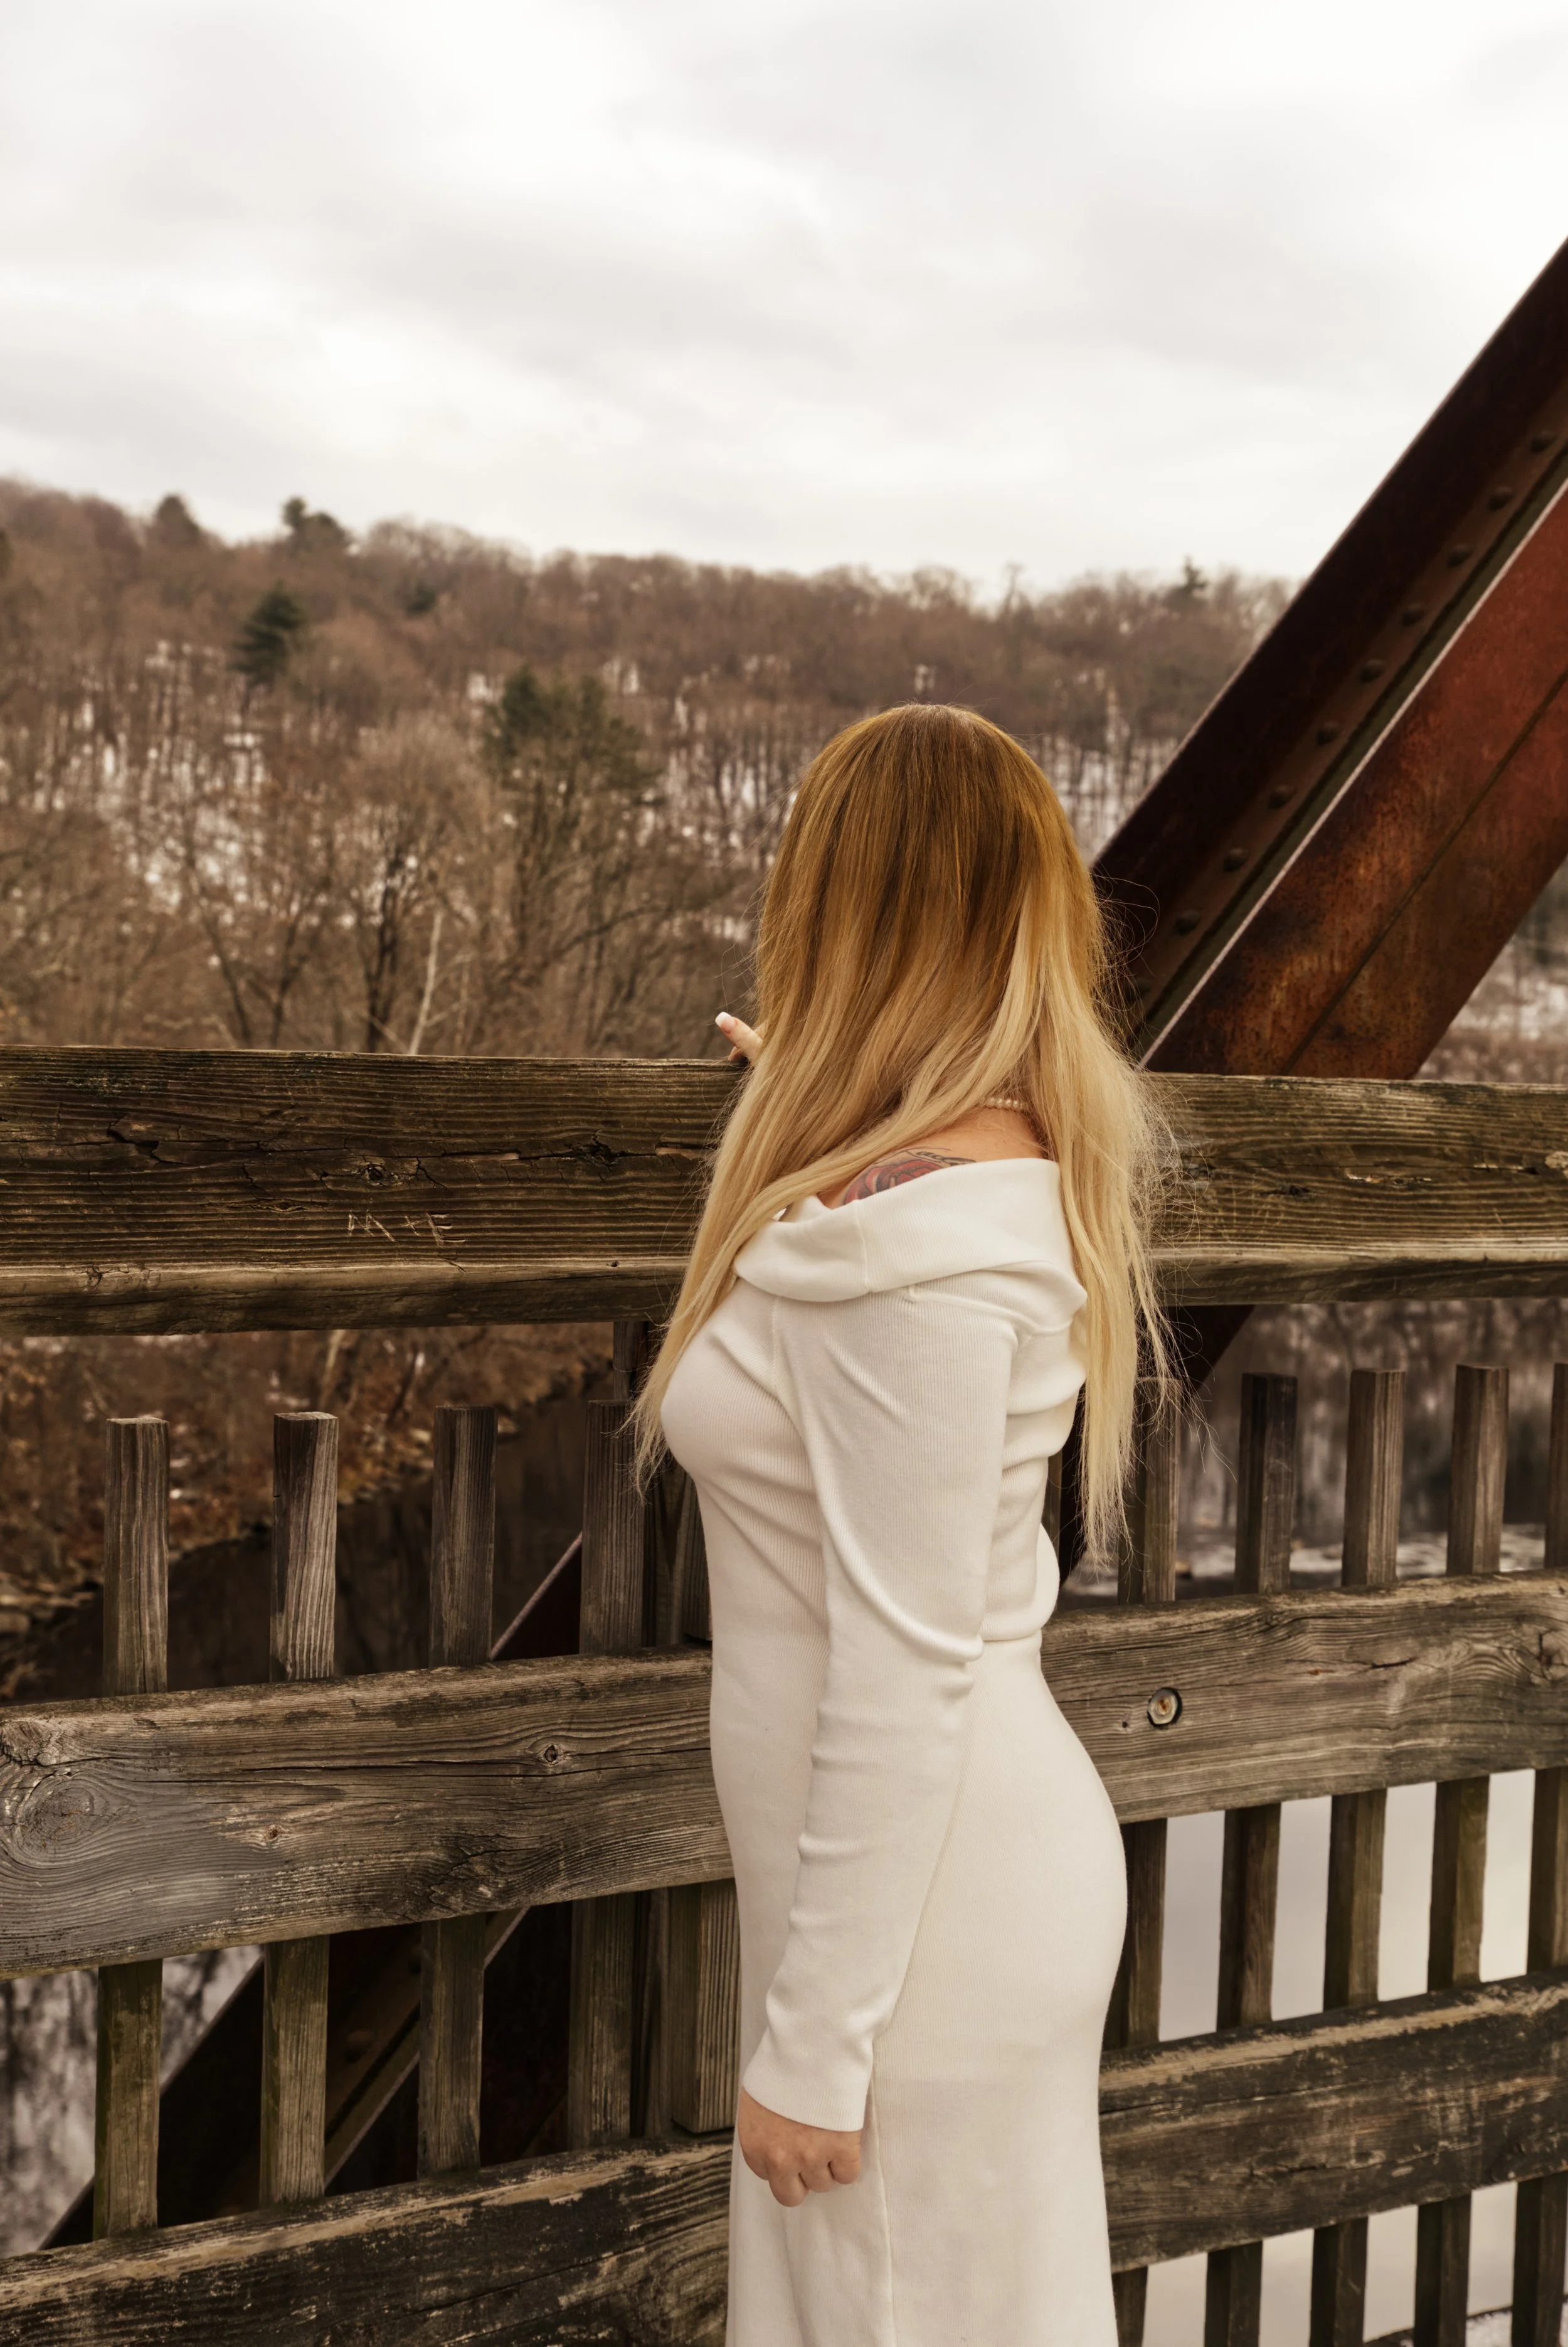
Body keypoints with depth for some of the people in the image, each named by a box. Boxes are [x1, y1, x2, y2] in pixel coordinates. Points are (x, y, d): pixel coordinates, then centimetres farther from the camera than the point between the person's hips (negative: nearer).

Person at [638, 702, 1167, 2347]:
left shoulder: (913, 1243, -26)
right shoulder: (1003, 1160, 3)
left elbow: (906, 1672, -25)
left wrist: (816, 2043, -17)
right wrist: (808, 1113, 33)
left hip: (928, 1897, -9)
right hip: (958, 1850, 9)